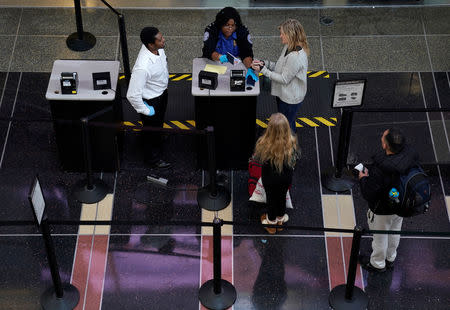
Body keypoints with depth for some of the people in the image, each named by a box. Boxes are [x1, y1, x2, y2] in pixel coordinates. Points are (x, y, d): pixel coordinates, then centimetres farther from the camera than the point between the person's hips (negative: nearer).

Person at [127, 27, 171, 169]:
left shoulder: (158, 48, -19)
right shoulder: (143, 67, -44)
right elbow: (132, 95, -36)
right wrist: (146, 110, -22)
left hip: (162, 92, 7)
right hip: (151, 100, -7)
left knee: (159, 121, 35)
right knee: (151, 129, 20)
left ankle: (158, 140, 66)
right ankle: (153, 159, 46)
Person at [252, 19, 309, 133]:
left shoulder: (296, 57, -34)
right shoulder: (288, 47, -2)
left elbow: (284, 79, -26)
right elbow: (280, 67, 9)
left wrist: (263, 70, -22)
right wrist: (264, 63, -6)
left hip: (290, 99, -10)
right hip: (283, 94, 10)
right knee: (289, 124, 29)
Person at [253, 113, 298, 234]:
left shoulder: (263, 143, -36)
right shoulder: (292, 143, -31)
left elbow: (257, 158, -15)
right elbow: (294, 161, -13)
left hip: (269, 177, -1)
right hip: (286, 177, 1)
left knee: (271, 198, 27)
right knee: (282, 196, 30)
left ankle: (271, 223, 52)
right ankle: (280, 219, 57)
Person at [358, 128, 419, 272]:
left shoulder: (380, 170, -43)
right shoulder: (411, 154, -23)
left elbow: (368, 194, -30)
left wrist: (363, 178, -11)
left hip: (383, 211, -6)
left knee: (380, 237, 22)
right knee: (394, 232, 32)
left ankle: (377, 264, 48)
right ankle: (390, 258, 57)